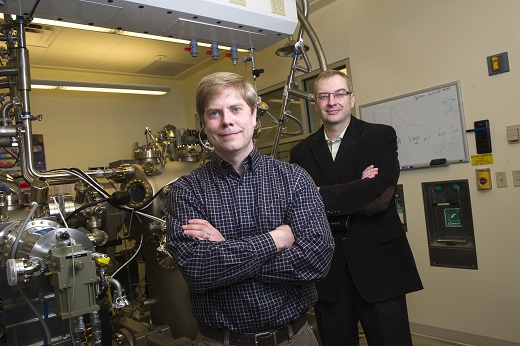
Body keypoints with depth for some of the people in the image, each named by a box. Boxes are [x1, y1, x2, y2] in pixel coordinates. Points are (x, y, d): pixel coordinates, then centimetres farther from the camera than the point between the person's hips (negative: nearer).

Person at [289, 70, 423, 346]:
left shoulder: (381, 136, -1)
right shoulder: (301, 152, 5)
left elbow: (380, 194, -16)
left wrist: (320, 196, -15)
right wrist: (357, 191, -16)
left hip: (377, 270, -2)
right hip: (327, 274, 2)